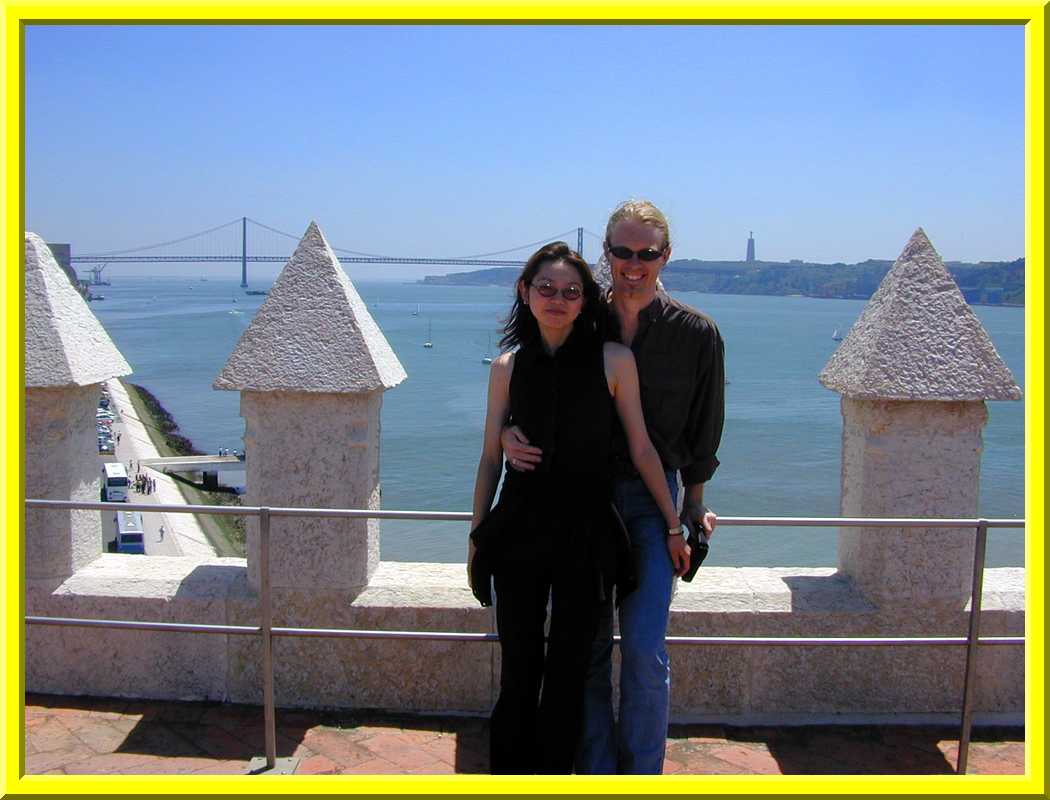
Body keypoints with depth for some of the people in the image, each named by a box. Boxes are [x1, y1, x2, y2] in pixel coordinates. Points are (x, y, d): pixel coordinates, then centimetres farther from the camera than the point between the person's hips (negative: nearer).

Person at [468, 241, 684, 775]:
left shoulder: (613, 360, -3)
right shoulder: (509, 366, 3)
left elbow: (640, 450, 1)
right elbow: (490, 456, 8)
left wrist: (675, 525, 3)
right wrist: (477, 536, 10)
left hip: (586, 533, -1)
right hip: (519, 530, 1)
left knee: (568, 670, 7)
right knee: (518, 667, 10)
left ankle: (553, 774, 24)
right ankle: (508, 774, 27)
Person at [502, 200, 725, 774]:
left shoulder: (696, 334, -2)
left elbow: (703, 428, 7)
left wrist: (693, 504, 7)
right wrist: (508, 435, -15)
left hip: (651, 499, -1)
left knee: (644, 647, -8)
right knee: (586, 646, 7)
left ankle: (641, 776, 12)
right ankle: (597, 773, 23)